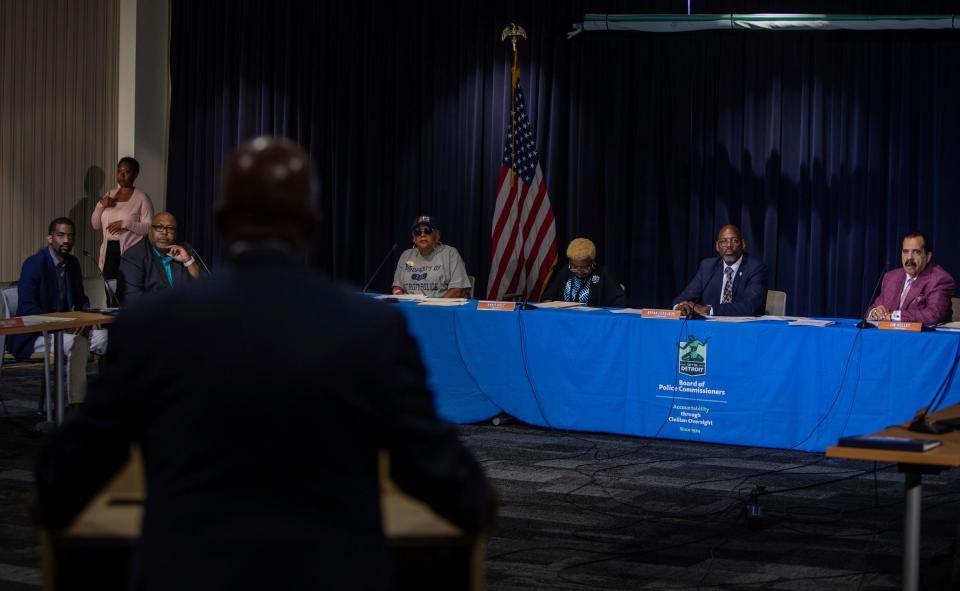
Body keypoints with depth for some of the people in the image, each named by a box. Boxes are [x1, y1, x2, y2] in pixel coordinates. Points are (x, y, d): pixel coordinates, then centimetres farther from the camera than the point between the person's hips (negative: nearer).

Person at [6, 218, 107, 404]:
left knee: (104, 336, -17)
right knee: (78, 343, -34)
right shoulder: (34, 264, -13)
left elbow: (81, 300, 17)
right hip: (33, 335, -7)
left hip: (64, 328, 7)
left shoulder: (72, 263, 9)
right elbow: (27, 308, -20)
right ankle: (75, 406, -31)